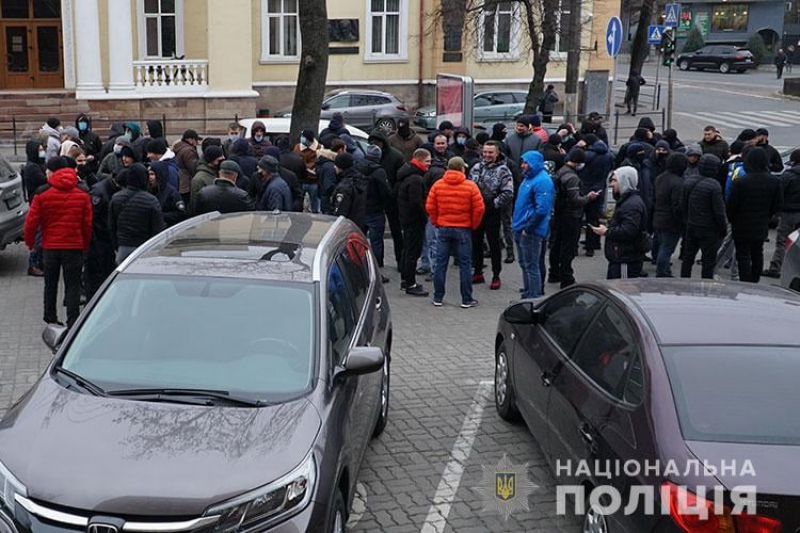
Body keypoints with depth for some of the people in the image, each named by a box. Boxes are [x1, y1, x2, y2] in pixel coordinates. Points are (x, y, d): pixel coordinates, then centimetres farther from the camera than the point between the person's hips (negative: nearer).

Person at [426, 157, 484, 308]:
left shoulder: (437, 185, -1)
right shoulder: (470, 186, -7)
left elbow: (430, 207, -1)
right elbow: (479, 209, -9)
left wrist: (436, 222, 12)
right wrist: (473, 225, 5)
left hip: (443, 228, 2)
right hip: (463, 229, -2)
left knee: (440, 263, 9)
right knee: (465, 265, 5)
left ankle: (438, 298, 13)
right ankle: (467, 300, 9)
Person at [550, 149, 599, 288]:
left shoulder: (560, 172, 8)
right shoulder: (571, 177, -22)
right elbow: (575, 200, -26)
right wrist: (588, 197, -10)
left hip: (559, 216, 10)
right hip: (570, 218, -10)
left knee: (557, 245, 18)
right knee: (568, 249, -2)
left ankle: (554, 274, 31)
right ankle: (566, 280, 4)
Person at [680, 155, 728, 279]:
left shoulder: (689, 181, 1)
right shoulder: (714, 185, -21)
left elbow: (683, 205, 10)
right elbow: (719, 211, -17)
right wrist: (723, 228, -4)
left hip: (691, 226, 7)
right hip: (709, 229, -6)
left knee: (688, 256, 19)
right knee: (709, 260, 3)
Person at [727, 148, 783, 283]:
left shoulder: (740, 182, -21)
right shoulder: (774, 182, -6)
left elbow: (731, 205, -15)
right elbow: (778, 205, 1)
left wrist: (731, 219, 3)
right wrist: (766, 217, 16)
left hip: (742, 227, -5)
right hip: (761, 226, 5)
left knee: (743, 256, 3)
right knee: (757, 255, 20)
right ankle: (754, 282, 30)